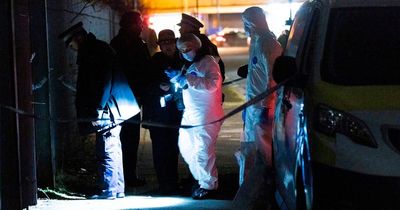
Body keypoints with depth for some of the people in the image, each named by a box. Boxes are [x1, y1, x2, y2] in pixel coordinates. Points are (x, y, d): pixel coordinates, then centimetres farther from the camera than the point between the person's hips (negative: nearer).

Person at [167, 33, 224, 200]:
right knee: (185, 147, 12)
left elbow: (212, 84, -26)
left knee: (202, 152, -8)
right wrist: (176, 78, 7)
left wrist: (187, 78, -26)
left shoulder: (208, 62, -10)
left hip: (206, 116, -9)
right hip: (190, 114, 9)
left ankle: (209, 185, 7)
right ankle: (200, 179, 28)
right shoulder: (188, 64, 15)